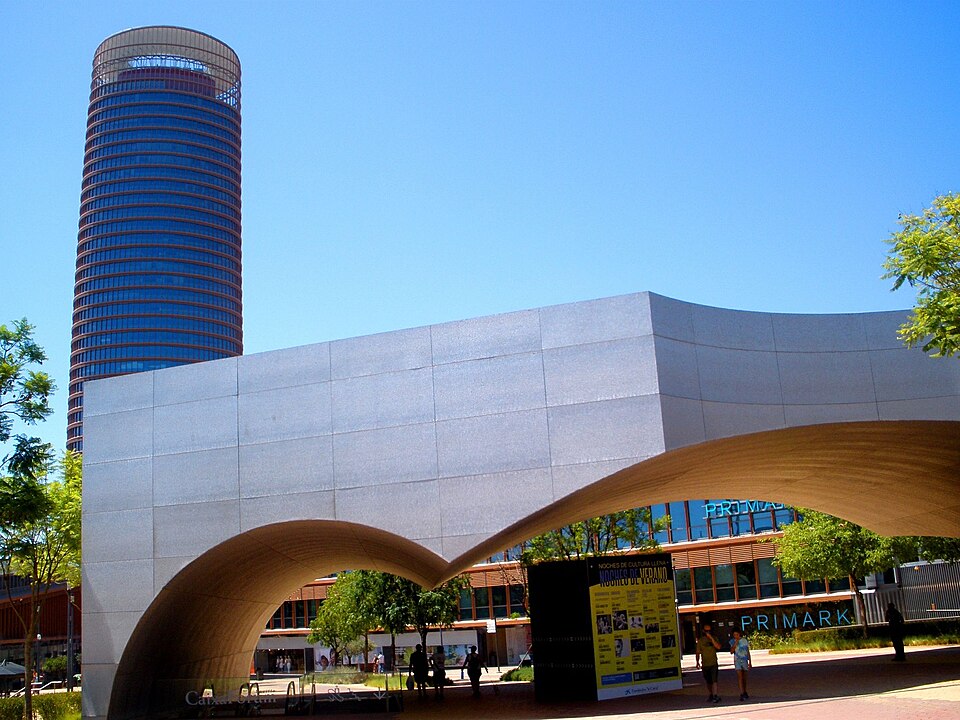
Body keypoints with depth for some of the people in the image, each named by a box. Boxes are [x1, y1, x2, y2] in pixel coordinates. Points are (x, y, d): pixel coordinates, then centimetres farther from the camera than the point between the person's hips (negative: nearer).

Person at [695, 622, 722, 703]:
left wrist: (711, 638, -18)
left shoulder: (714, 638, 4)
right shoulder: (700, 640, 5)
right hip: (705, 664, 2)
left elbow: (718, 647, -13)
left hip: (714, 663, -2)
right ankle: (711, 694, 29)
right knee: (708, 682, 11)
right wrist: (697, 662, 0)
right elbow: (698, 652, 9)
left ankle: (715, 696, -17)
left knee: (714, 680, -14)